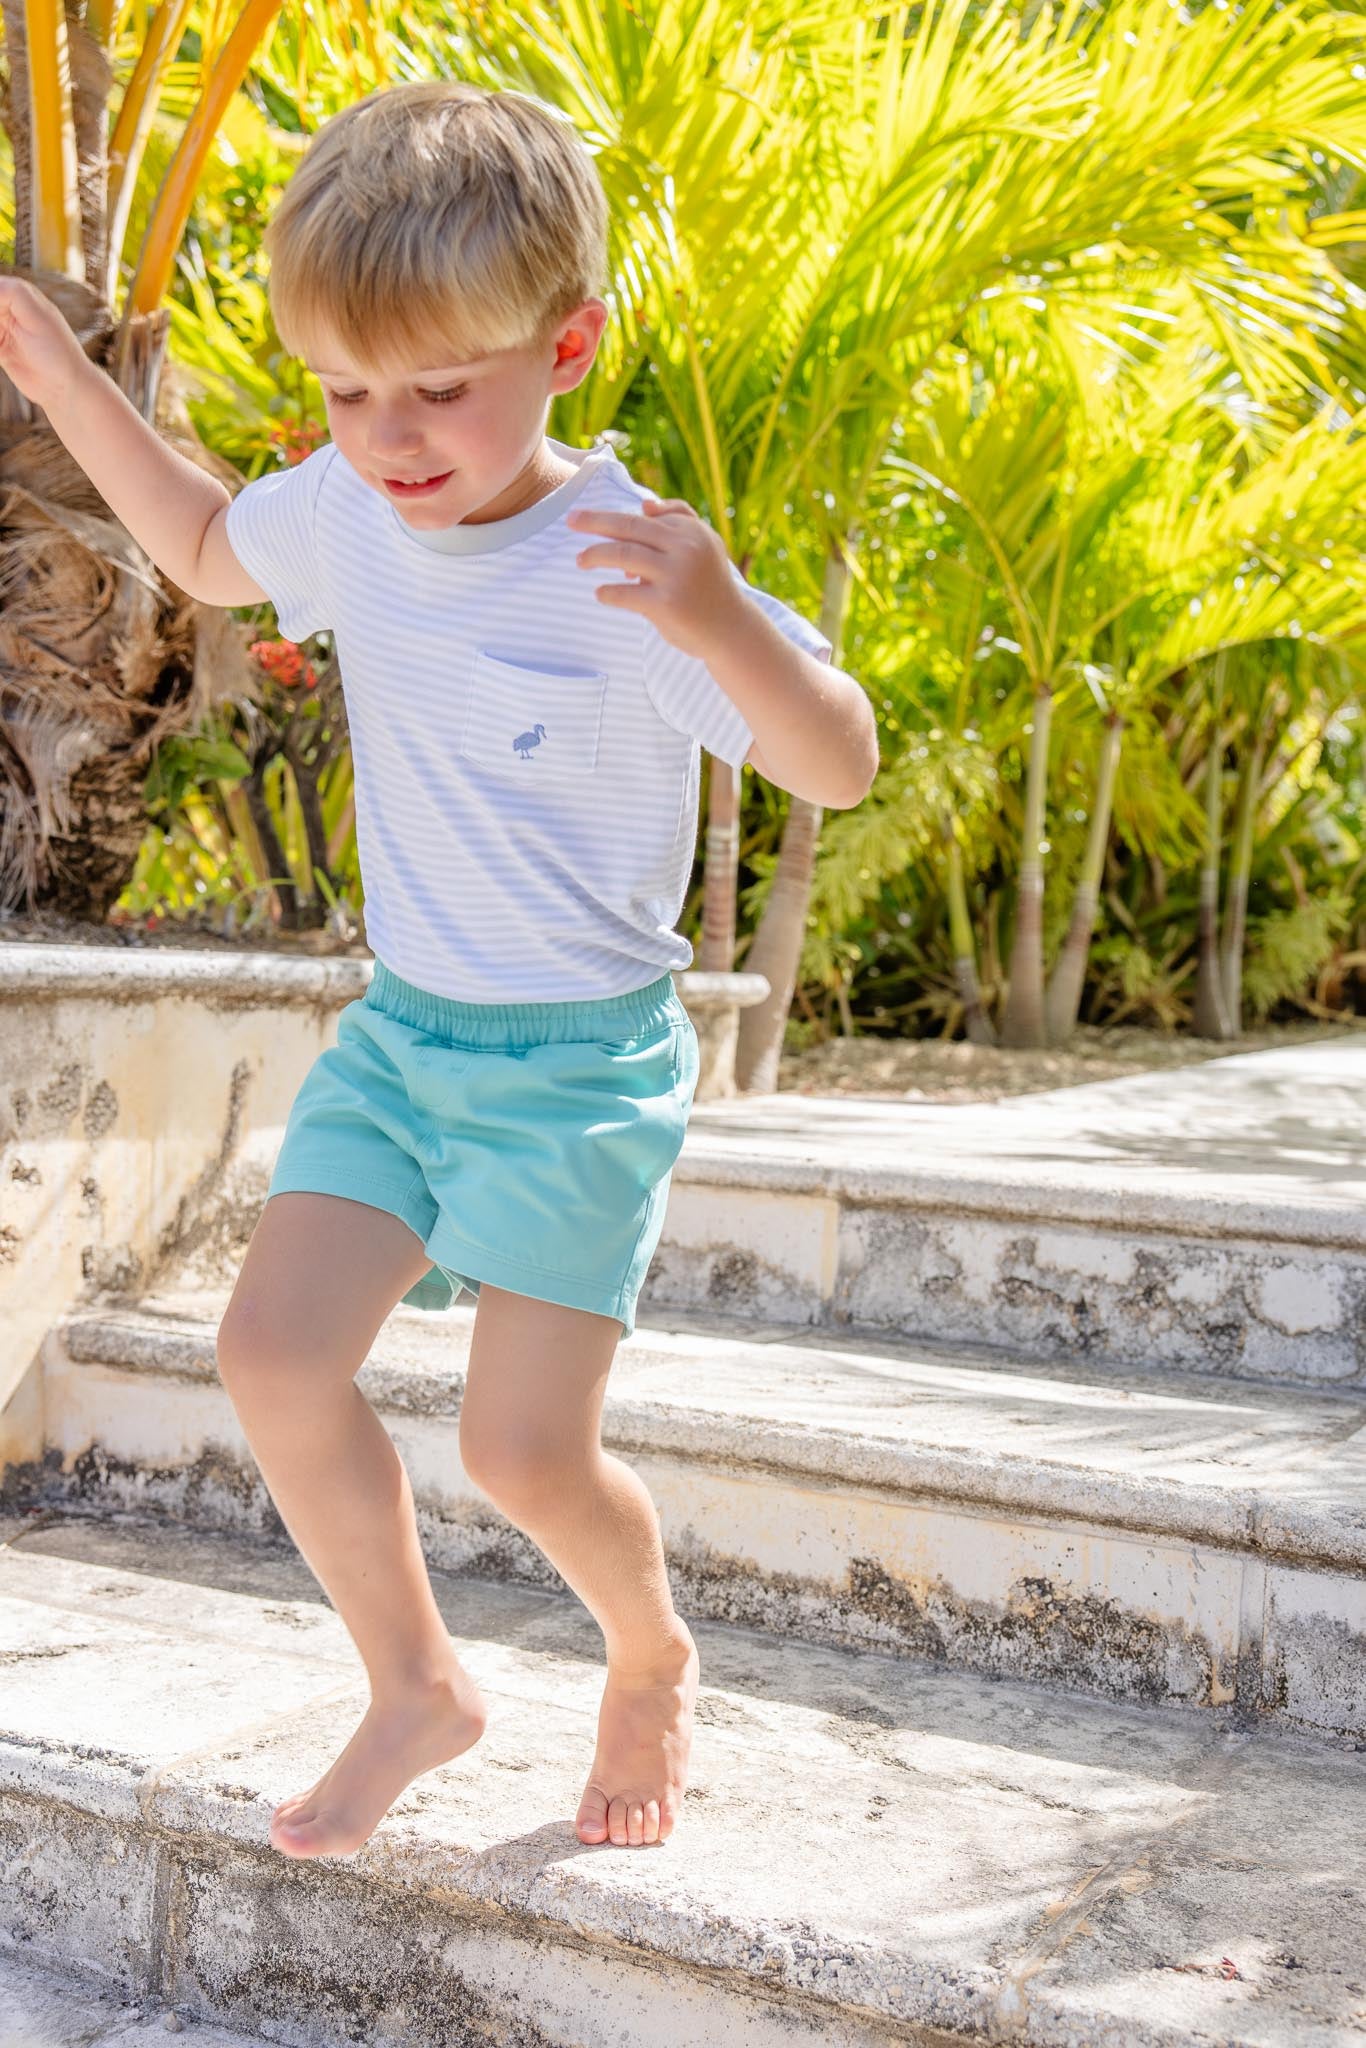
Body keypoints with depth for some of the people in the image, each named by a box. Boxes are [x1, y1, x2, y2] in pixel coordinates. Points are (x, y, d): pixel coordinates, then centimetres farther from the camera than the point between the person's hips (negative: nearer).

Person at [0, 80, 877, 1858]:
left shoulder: (630, 568, -19)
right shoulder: (348, 515, -1)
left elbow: (839, 768, -22)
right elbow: (207, 550, 22)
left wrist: (727, 623, -42)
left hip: (584, 1061, -6)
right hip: (402, 1028, 6)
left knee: (525, 1451, -8)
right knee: (274, 1347, -4)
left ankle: (655, 1661, 26)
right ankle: (416, 1686, 18)